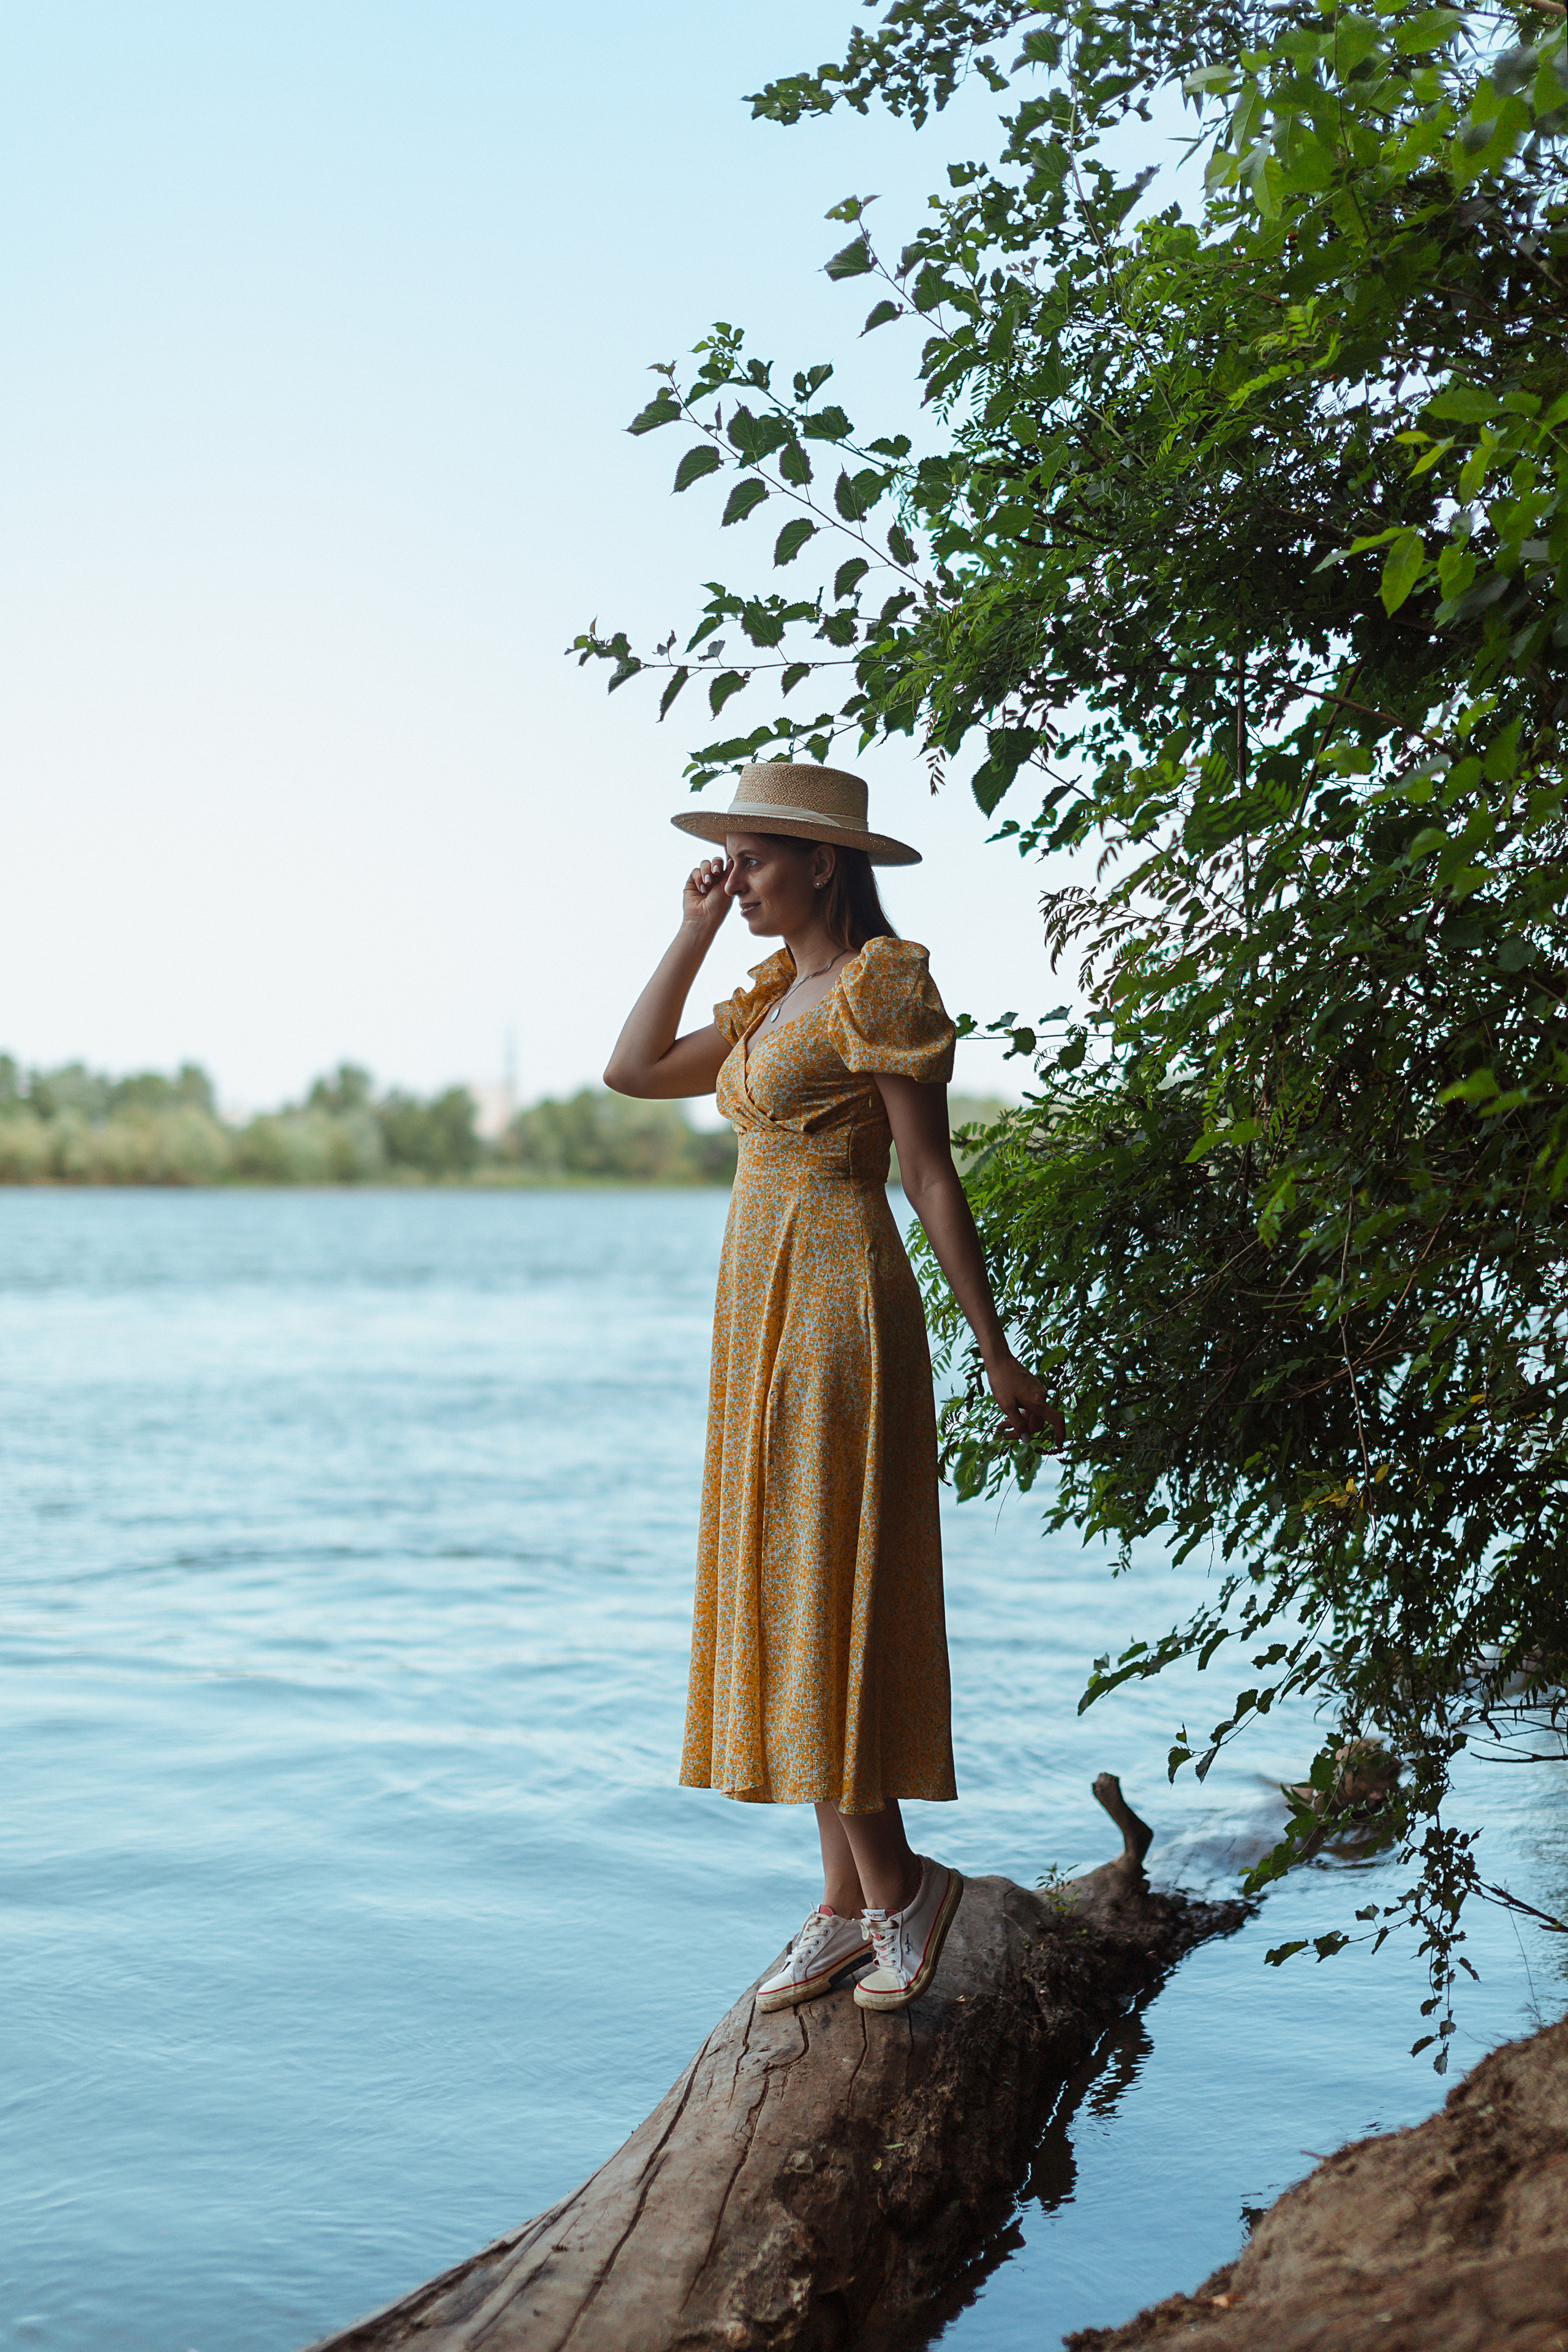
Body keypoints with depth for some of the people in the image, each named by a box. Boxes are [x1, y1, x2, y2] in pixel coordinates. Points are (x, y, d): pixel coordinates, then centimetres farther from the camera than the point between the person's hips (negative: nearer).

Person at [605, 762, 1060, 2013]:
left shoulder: (879, 986, -10)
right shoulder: (775, 998, 16)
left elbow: (932, 1178, -12)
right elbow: (635, 1070, 16)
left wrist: (999, 1358, -10)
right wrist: (695, 926, 12)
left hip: (838, 1307, -9)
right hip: (766, 1315, 9)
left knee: (823, 1598, -8)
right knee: (776, 1604, 8)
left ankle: (899, 1883, 5)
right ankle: (850, 1902, 14)